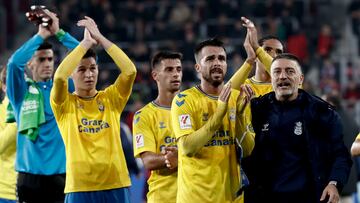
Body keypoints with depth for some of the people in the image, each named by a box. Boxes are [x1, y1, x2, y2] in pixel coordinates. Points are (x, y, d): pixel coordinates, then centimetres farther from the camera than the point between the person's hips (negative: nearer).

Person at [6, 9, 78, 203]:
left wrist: (59, 33, -5)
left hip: (61, 175, 1)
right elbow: (14, 62, -15)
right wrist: (40, 35, -9)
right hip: (30, 177, -1)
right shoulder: (22, 91, 4)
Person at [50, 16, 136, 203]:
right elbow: (59, 76, -17)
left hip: (115, 184, 2)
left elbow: (130, 70, -6)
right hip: (80, 187, -2)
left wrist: (100, 38, -5)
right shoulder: (64, 104, 3)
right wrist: (86, 42, -10)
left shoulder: (111, 98, 9)